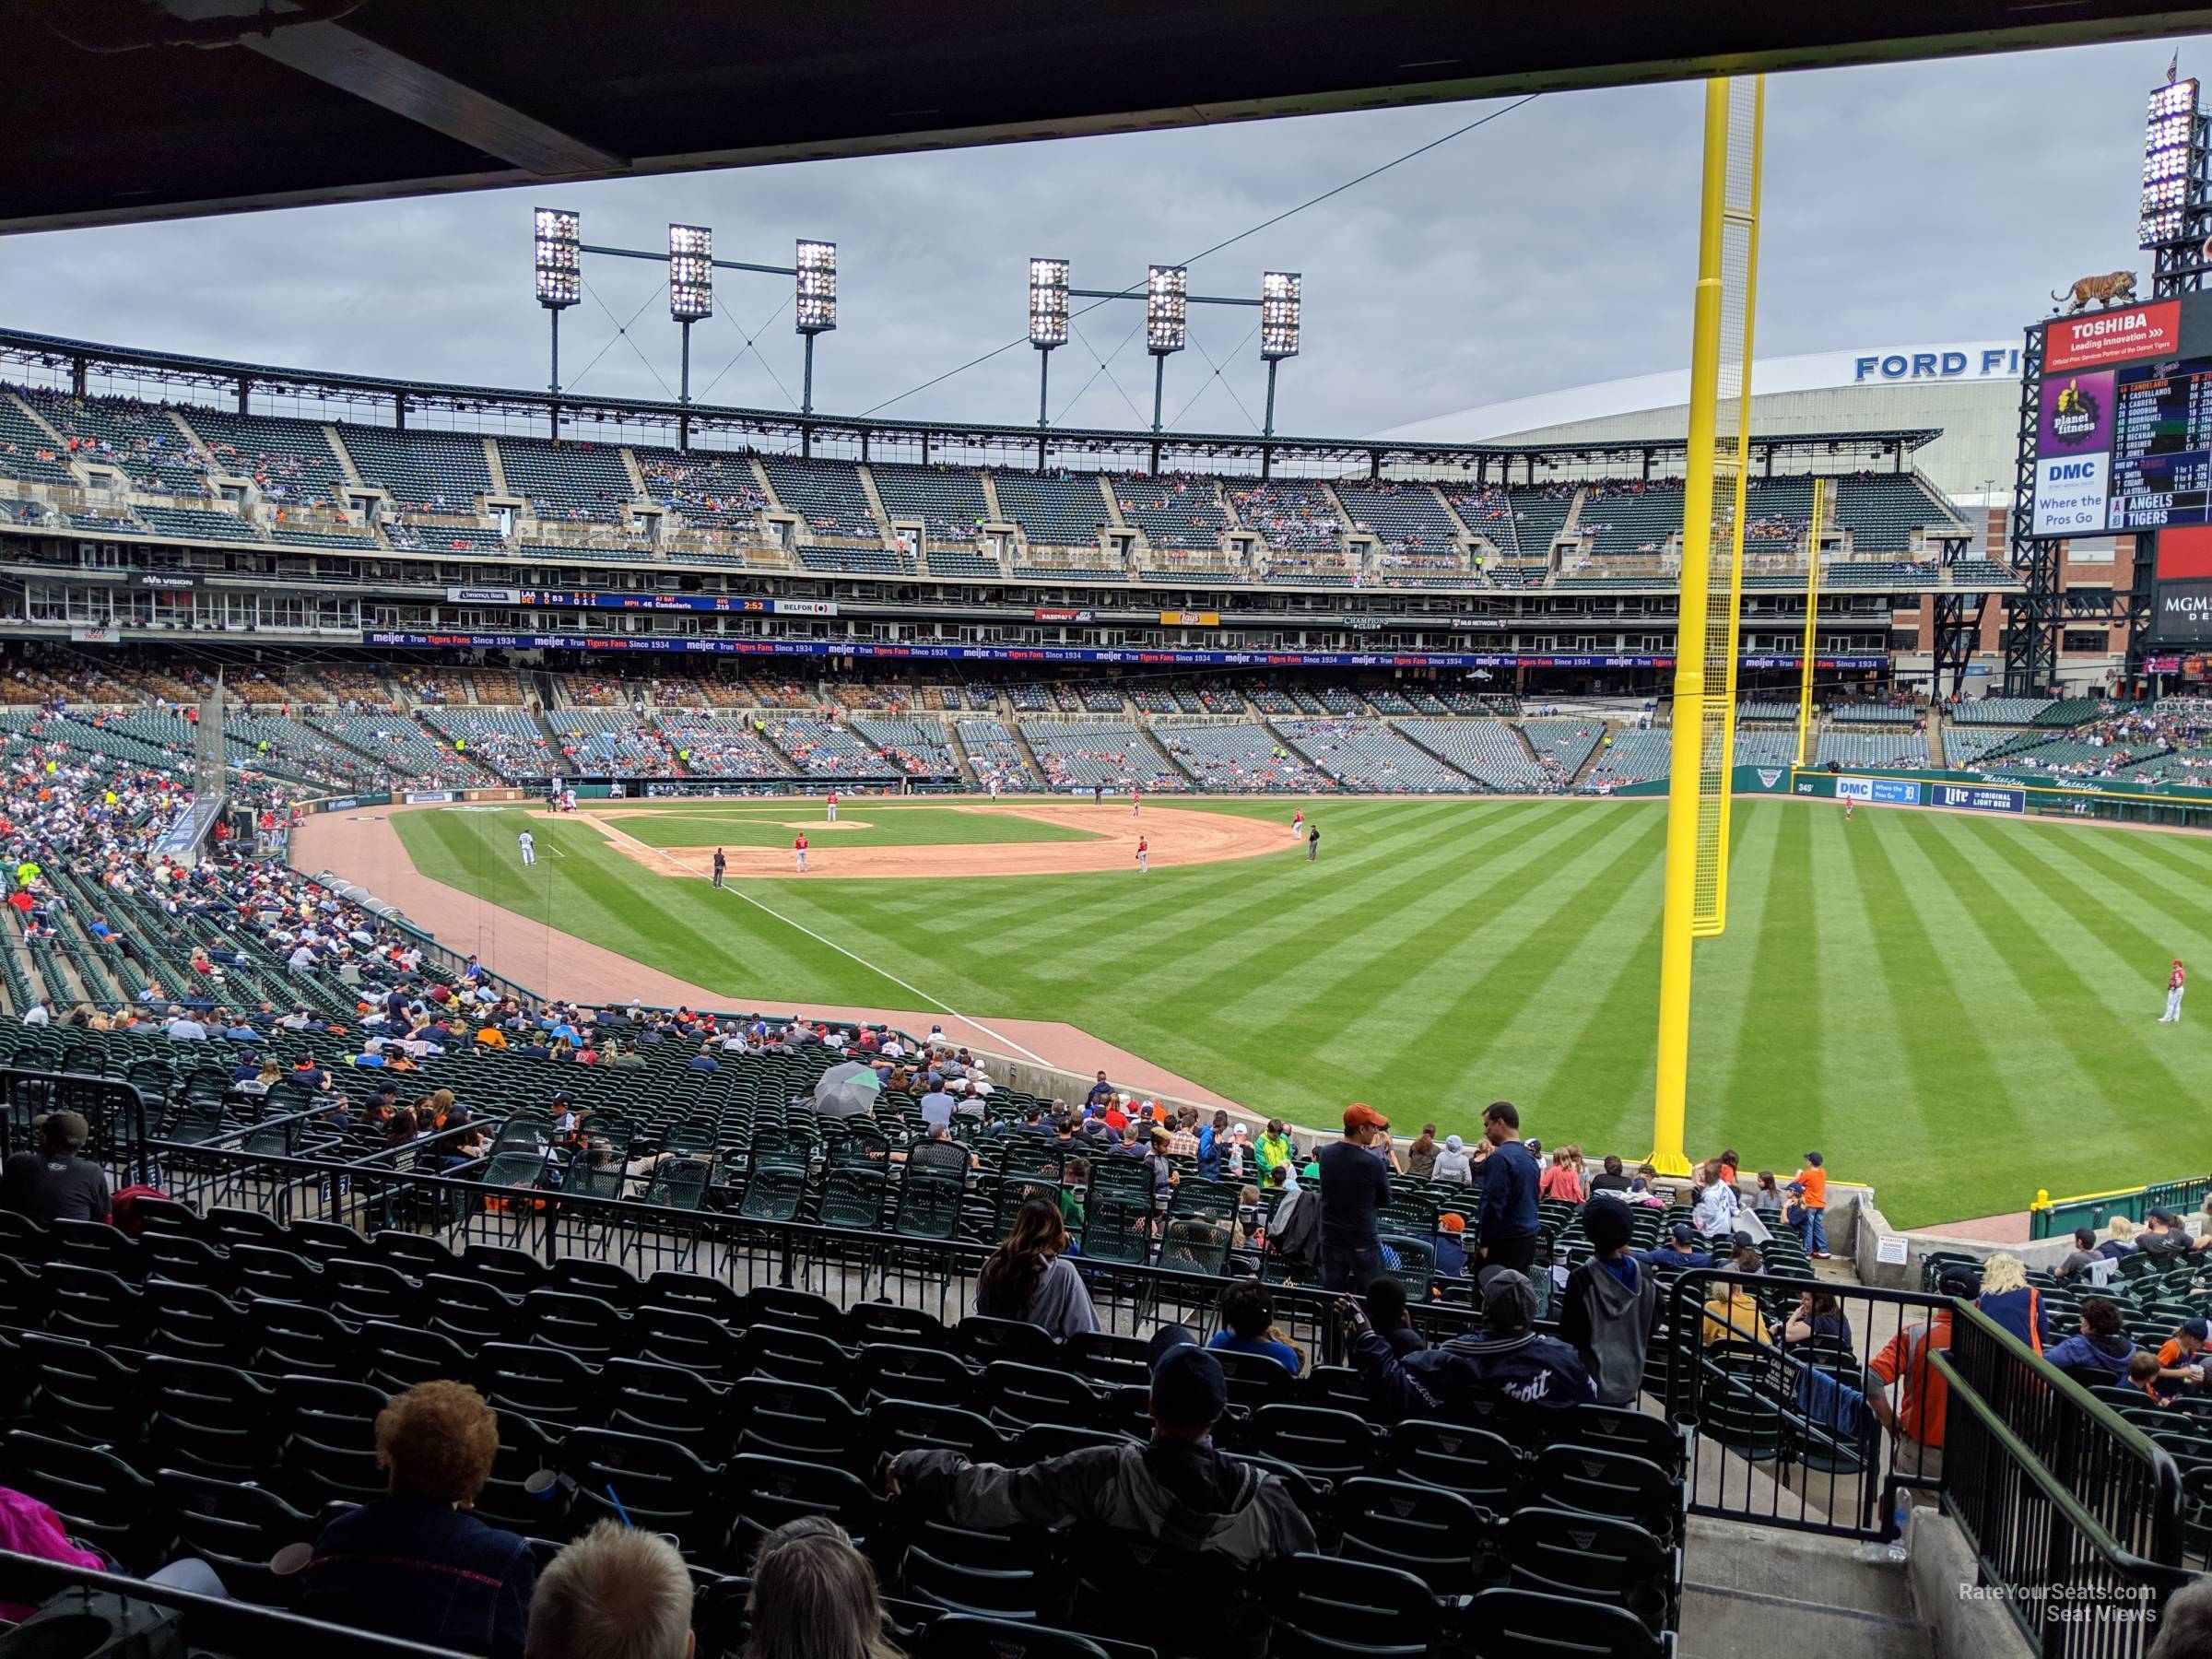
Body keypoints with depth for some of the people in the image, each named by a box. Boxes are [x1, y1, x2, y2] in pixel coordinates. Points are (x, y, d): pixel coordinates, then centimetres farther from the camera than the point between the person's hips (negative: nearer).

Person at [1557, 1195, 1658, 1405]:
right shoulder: (1646, 1278, -7)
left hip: (1591, 1380, -4)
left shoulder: (1580, 1280, -18)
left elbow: (1568, 1334, -10)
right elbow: (1652, 1327, 5)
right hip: (1629, 1381, 4)